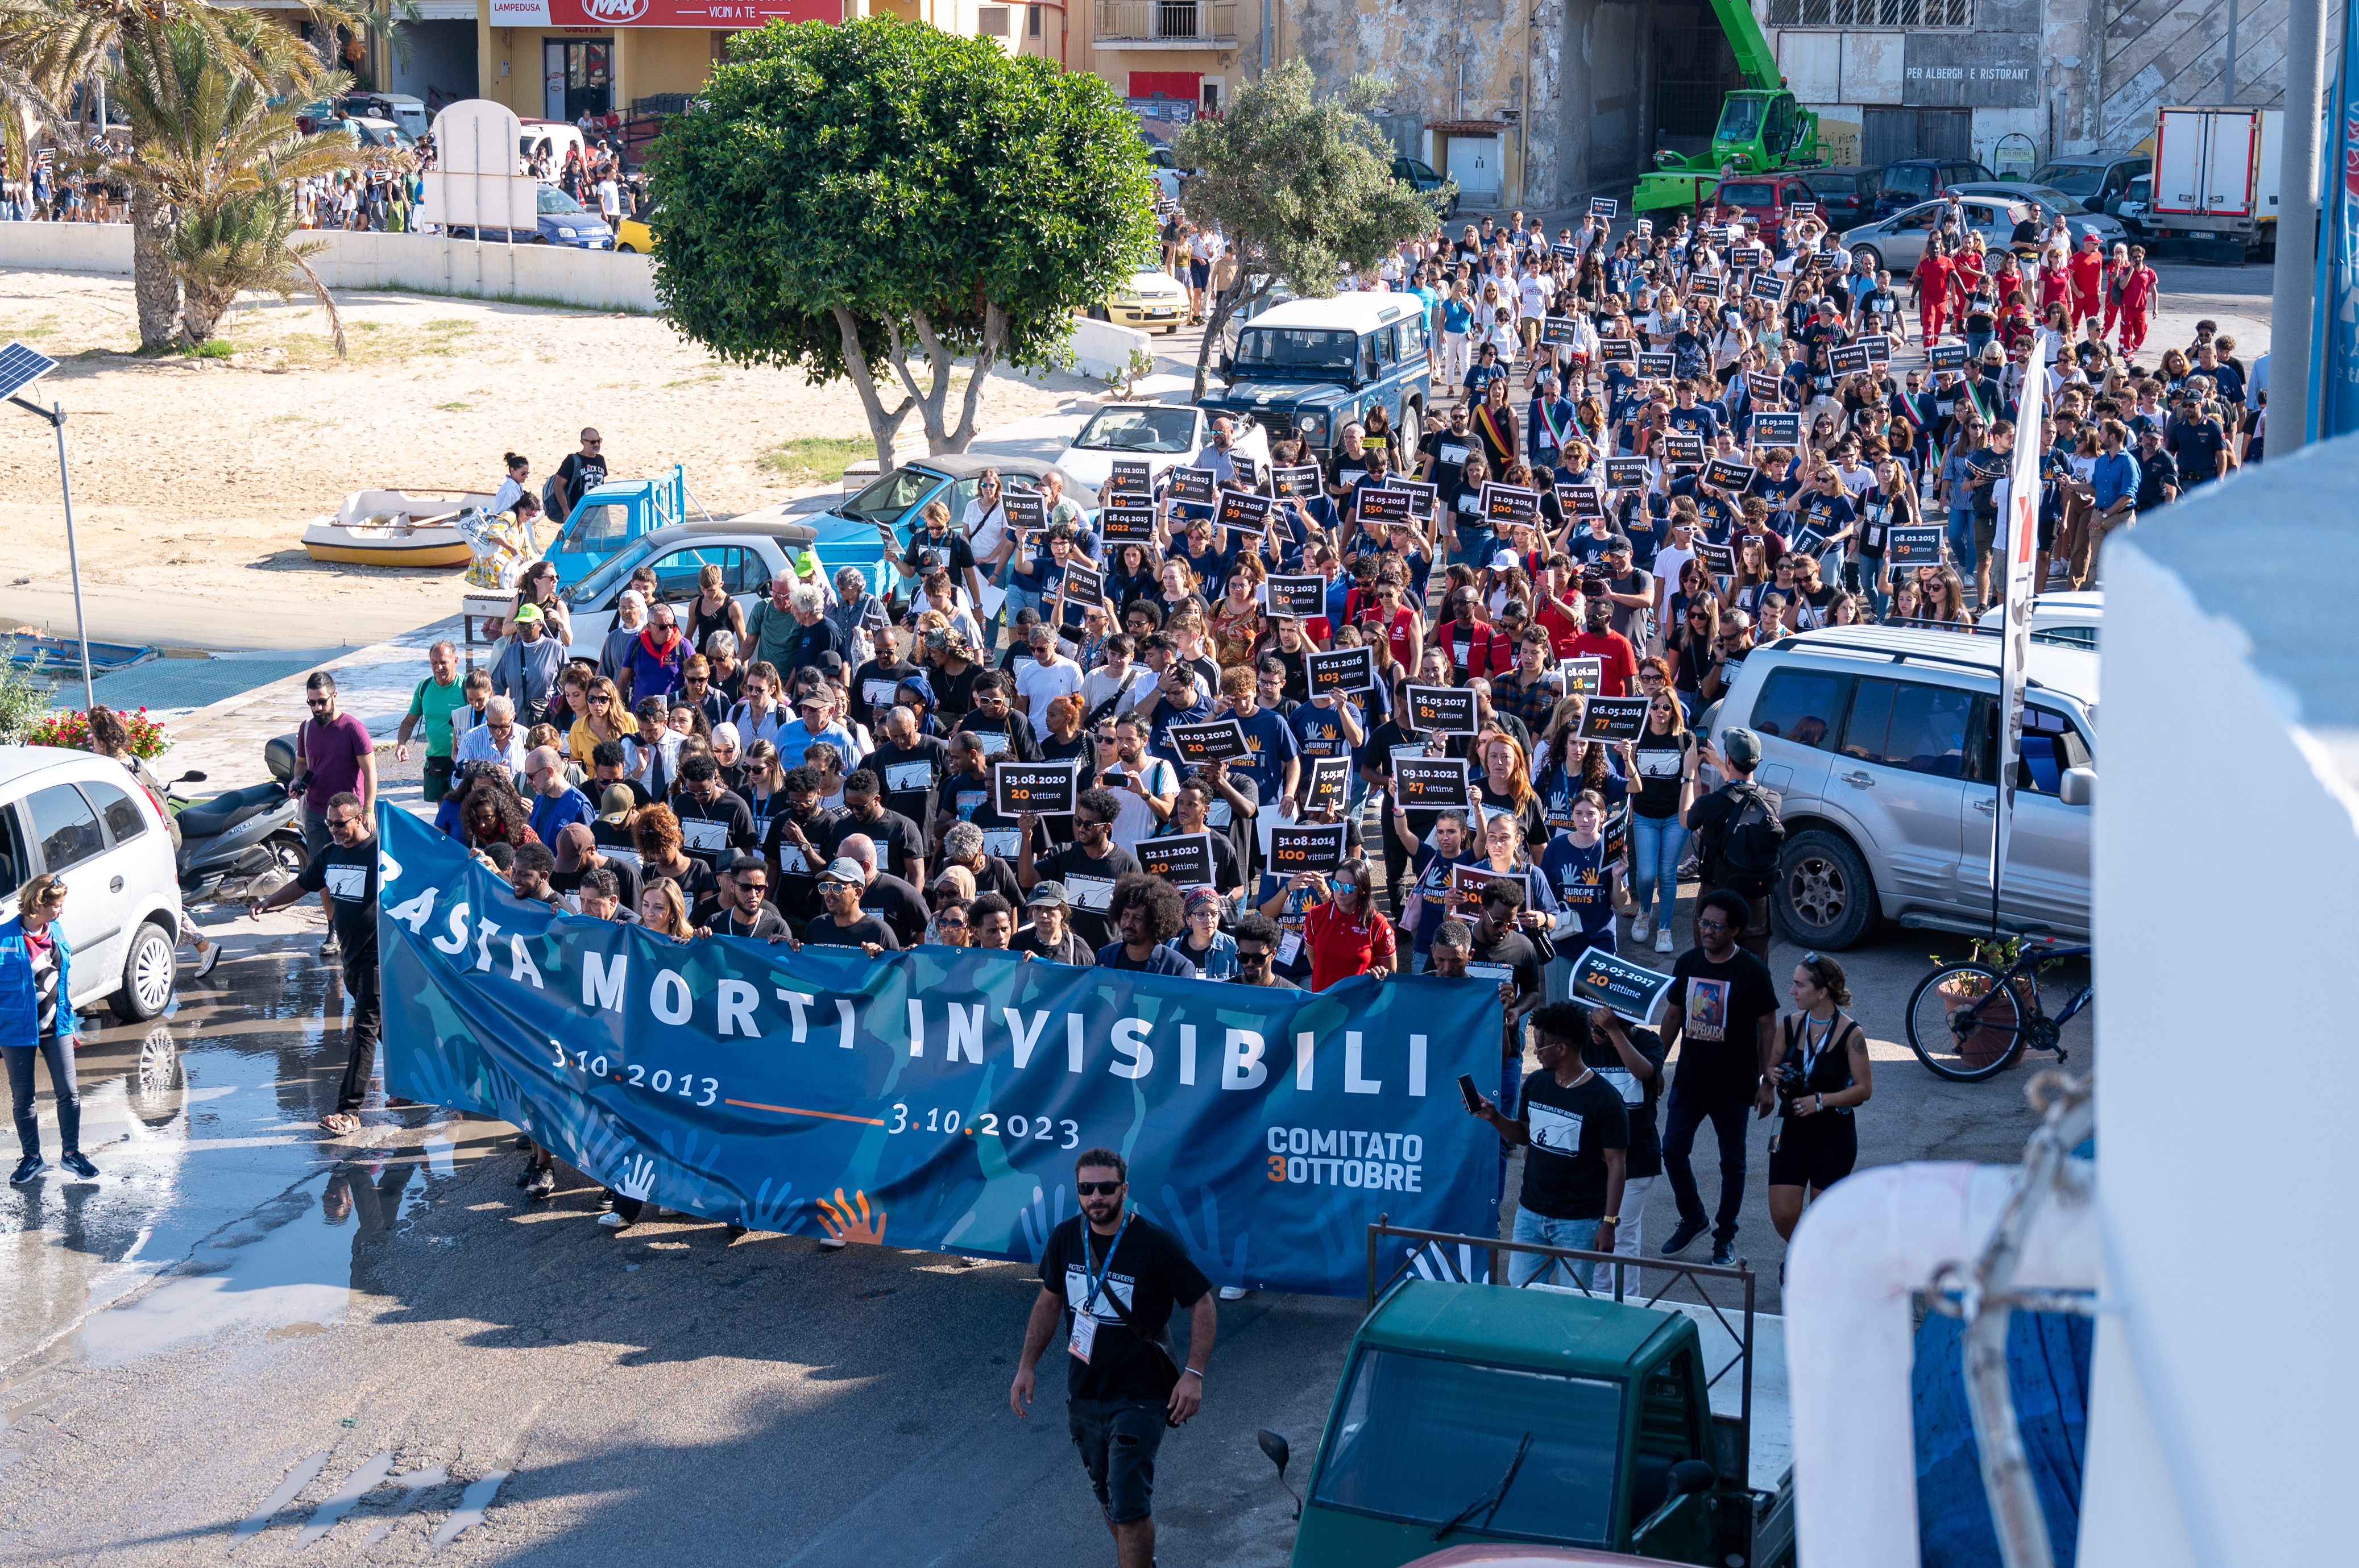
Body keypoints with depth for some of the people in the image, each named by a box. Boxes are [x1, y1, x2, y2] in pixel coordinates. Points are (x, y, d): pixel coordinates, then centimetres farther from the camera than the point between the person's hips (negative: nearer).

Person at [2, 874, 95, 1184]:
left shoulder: (56, 932, 4)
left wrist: (69, 1022, 17)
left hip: (56, 1027, 4)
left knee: (69, 1092, 3)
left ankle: (71, 1153, 18)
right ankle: (32, 1158, 24)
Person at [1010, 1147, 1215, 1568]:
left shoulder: (1155, 1244, -17)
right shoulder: (1065, 1238, -2)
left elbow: (1203, 1305, -10)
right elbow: (1050, 1301, 13)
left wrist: (1194, 1374, -18)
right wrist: (1027, 1365, 10)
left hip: (1138, 1400, -5)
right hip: (1084, 1395, 5)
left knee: (1130, 1508, -8)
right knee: (1107, 1498, 17)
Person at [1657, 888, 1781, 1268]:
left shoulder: (1752, 972, -12)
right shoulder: (1687, 963, 0)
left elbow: (1768, 1028, -7)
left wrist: (1767, 1083, -9)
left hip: (1734, 1087, -4)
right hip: (1689, 1081, 4)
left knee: (1732, 1163, 8)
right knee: (1673, 1150, 5)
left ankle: (1725, 1235, 24)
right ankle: (1693, 1219, 27)